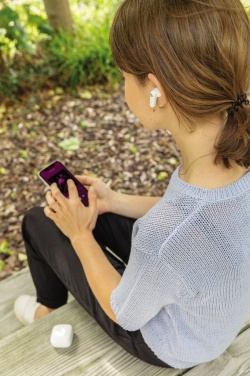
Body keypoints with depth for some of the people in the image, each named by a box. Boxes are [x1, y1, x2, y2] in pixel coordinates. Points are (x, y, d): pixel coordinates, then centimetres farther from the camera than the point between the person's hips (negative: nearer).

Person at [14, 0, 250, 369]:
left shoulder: (163, 241, -46)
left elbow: (125, 313, -22)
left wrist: (80, 235, -13)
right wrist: (114, 201, -6)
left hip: (167, 344, -5)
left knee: (38, 222, 6)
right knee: (92, 208, 16)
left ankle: (50, 307, 40)